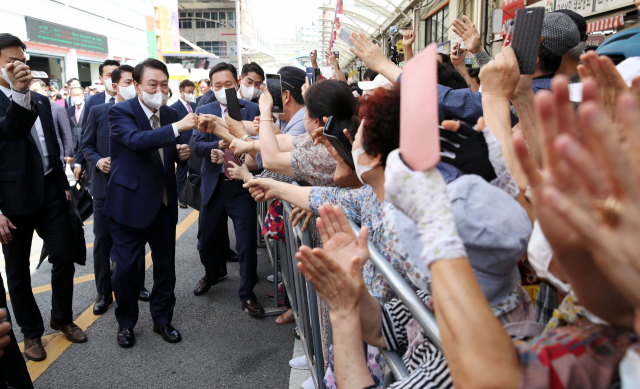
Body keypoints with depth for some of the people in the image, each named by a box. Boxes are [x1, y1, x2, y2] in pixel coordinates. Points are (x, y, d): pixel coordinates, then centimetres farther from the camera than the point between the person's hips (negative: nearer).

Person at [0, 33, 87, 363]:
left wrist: (64, 185, 15)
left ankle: (62, 318, 30)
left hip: (51, 192, 5)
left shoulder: (41, 101, 10)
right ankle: (31, 332, 29)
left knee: (64, 259, 8)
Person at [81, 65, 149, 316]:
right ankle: (104, 293, 21)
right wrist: (98, 161, -13)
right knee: (102, 241, 6)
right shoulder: (98, 112, 1)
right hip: (105, 185, 0)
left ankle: (137, 286, 29)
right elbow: (87, 145, 6)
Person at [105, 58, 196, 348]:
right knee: (126, 266, 5)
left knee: (165, 264, 11)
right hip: (130, 202, -5)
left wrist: (181, 153, -4)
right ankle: (126, 322, 27)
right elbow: (137, 140, -31)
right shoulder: (120, 112, -11)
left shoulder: (170, 114, 6)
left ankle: (162, 319, 30)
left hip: (164, 202, 5)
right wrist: (177, 127, -40)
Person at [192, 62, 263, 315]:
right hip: (213, 186, 3)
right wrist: (221, 144, -25)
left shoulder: (252, 109, -2)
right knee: (207, 240, 17)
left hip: (241, 186, -3)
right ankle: (213, 273, 48)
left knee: (247, 244, 0)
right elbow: (198, 146, -7)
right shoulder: (203, 111, 5)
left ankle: (247, 293, 19)